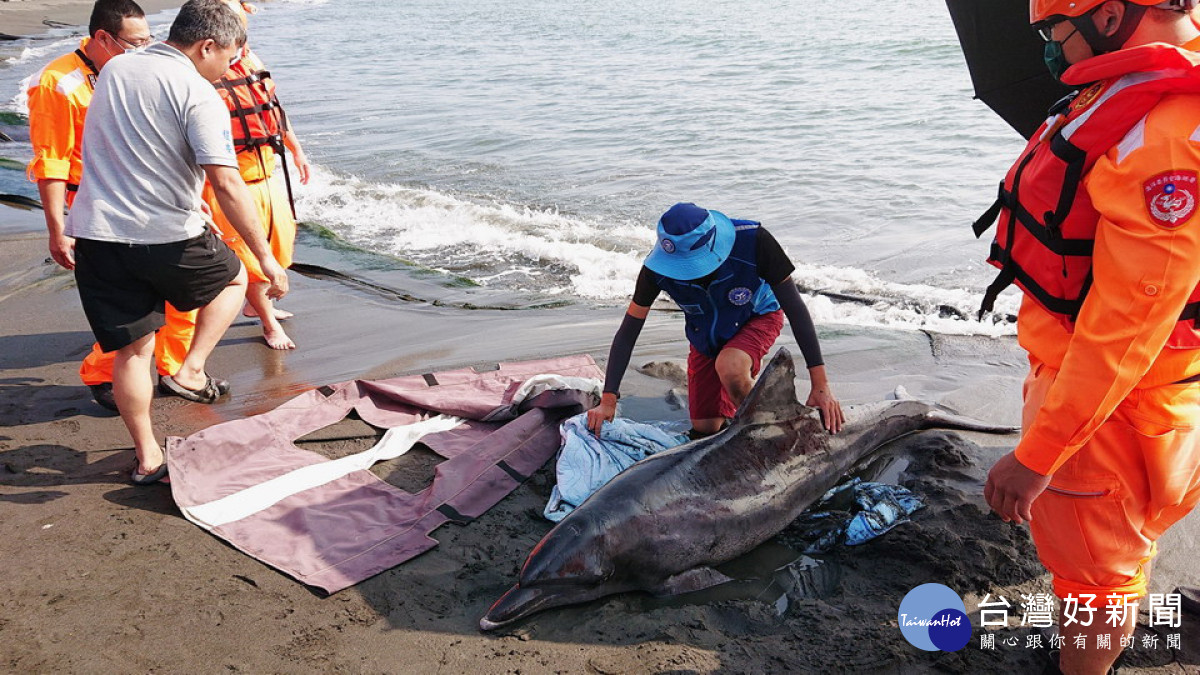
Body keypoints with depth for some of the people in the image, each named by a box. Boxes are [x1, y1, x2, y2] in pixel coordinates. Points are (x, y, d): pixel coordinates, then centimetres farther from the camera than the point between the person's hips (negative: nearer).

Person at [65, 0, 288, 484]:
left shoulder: (113, 70, 14)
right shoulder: (198, 94, -10)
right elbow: (225, 183, -20)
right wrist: (266, 257, -16)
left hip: (96, 232, 6)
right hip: (165, 237, -6)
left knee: (131, 350, 12)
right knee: (233, 278, 24)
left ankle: (147, 457, 19)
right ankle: (190, 371, 11)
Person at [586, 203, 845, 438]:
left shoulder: (752, 241, -37)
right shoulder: (658, 266, -30)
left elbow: (796, 309, -30)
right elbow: (627, 333, -20)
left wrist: (821, 385, -33)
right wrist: (608, 400, -26)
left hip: (758, 318, -3)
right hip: (705, 336, 3)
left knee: (728, 366, -37)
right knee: (705, 428, 4)